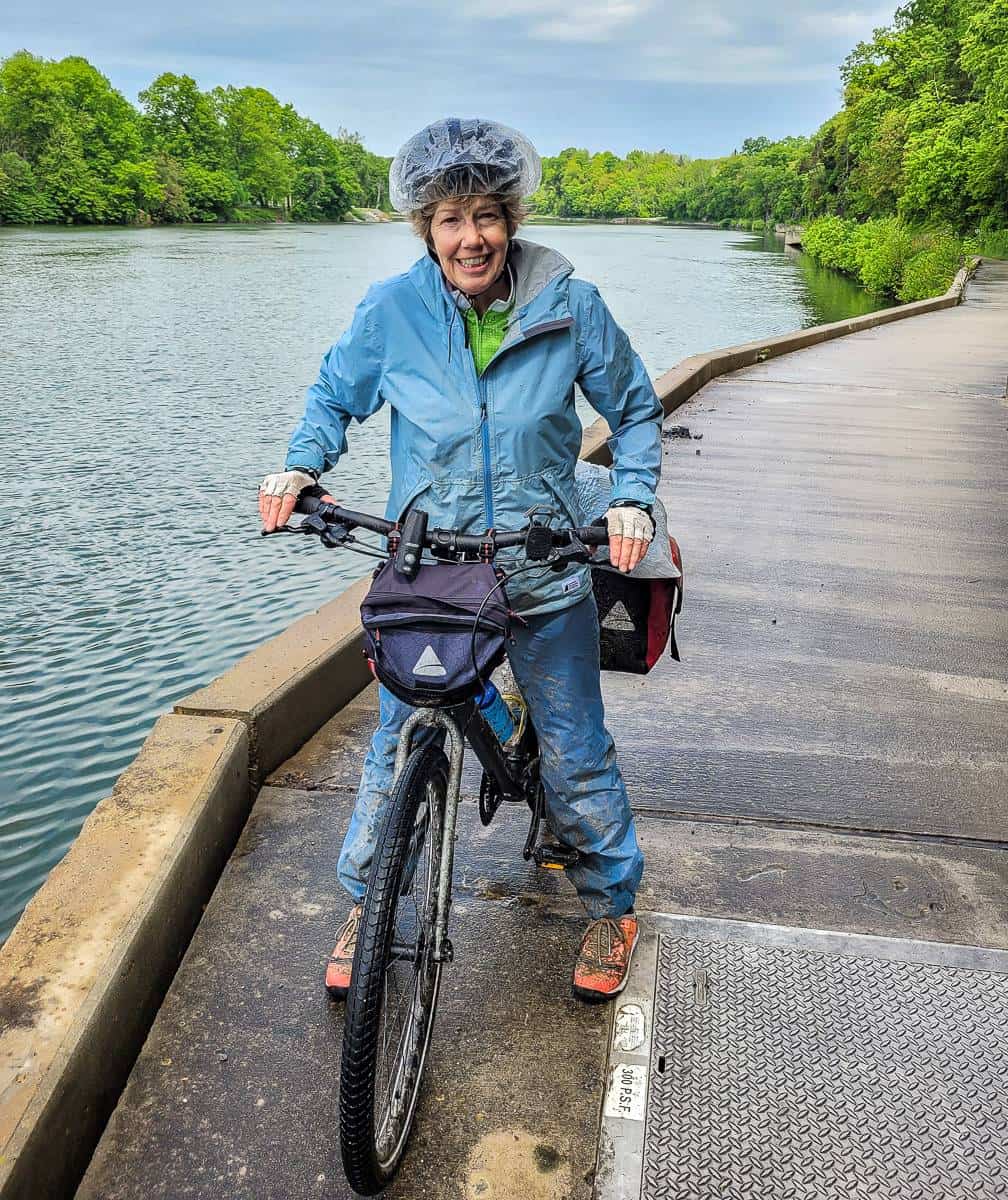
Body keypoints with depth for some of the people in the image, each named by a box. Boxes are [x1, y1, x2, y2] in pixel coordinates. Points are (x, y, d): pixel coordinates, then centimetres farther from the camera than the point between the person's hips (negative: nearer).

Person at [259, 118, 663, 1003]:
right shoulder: (391, 310, -7)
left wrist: (633, 498, -8)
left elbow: (634, 407, 7)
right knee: (396, 748, 11)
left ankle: (613, 906, 35)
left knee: (576, 754, 10)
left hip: (546, 572, 0)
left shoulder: (570, 305, -7)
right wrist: (302, 465, -8)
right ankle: (364, 906, 35)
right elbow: (335, 396, 10)